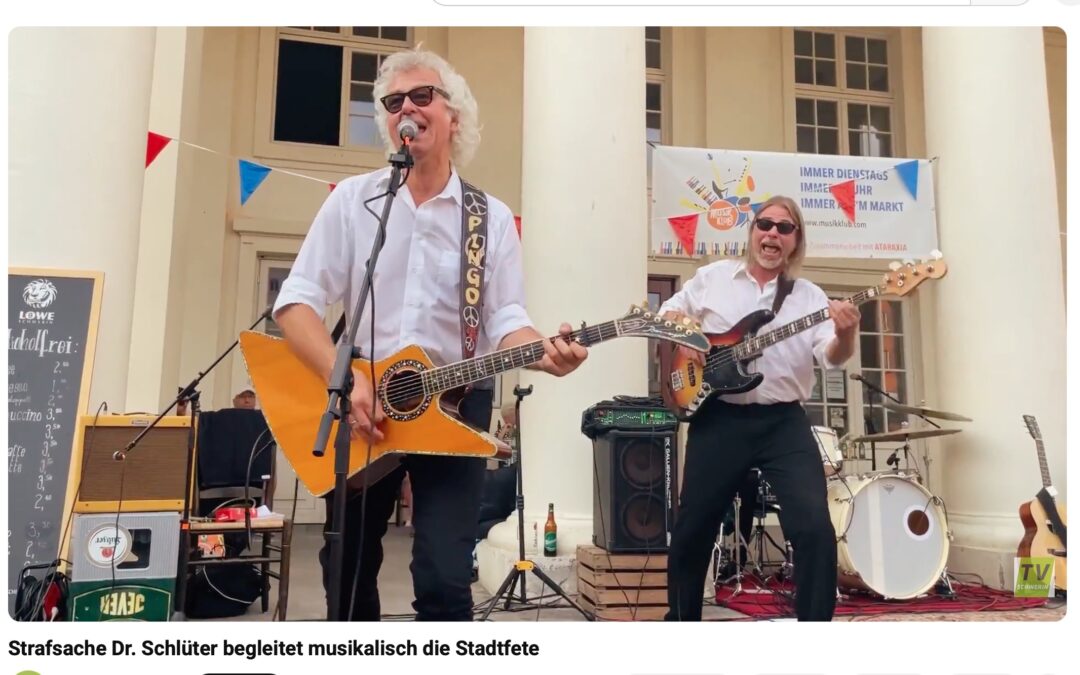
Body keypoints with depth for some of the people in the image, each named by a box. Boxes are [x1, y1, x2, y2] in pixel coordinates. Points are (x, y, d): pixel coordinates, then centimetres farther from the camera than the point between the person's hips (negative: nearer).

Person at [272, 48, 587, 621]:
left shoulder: (492, 217, 3)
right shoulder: (353, 199, 2)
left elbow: (505, 319, -2)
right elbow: (296, 300, -5)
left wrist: (543, 351, -25)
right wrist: (345, 381, -19)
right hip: (359, 402, 2)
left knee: (444, 580, -7)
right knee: (347, 570, 14)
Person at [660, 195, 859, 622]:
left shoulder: (810, 296, 5)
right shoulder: (713, 277, 7)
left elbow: (831, 357, -8)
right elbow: (670, 312, 16)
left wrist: (845, 335, -31)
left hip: (784, 422, 0)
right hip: (718, 420, 0)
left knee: (815, 527, -13)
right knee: (693, 528, 9)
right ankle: (681, 616, 32)